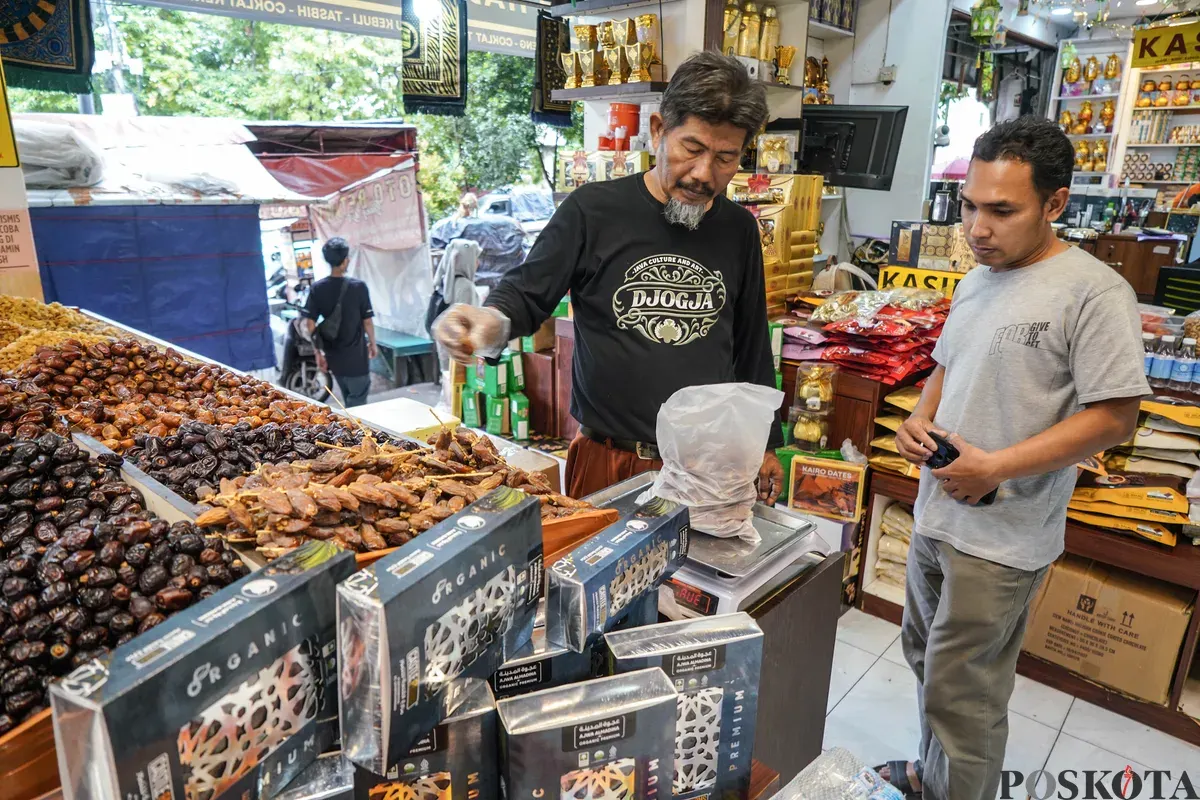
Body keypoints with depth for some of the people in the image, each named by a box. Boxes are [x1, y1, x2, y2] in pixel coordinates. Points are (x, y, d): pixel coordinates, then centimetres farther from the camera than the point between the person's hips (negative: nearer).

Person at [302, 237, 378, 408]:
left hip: (333, 356, 5)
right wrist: (372, 343, 7)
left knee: (349, 400, 23)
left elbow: (310, 323, -3)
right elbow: (367, 320, -10)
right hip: (355, 356, -5)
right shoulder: (358, 286, -14)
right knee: (357, 402, 7)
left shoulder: (317, 288, -3)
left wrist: (318, 352, 6)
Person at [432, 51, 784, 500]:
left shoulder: (739, 229, 5)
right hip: (607, 461, -2)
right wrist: (494, 321, -26)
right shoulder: (593, 209, -8)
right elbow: (527, 295, -2)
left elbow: (751, 344, 13)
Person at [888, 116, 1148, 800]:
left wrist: (995, 468, -21)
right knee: (929, 659, 23)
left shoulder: (1094, 293, -16)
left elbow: (1114, 417, -18)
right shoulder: (976, 282, 9)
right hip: (937, 513, 8)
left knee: (960, 692, 5)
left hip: (1001, 536, -8)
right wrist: (921, 419, 0)